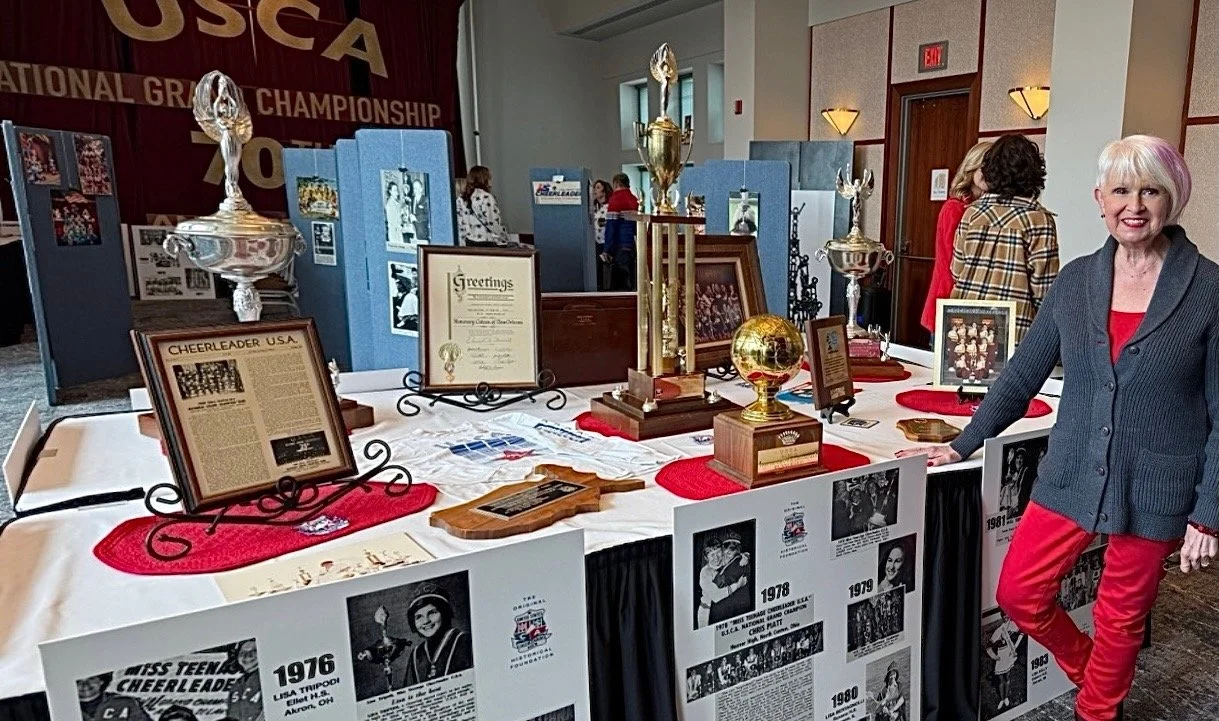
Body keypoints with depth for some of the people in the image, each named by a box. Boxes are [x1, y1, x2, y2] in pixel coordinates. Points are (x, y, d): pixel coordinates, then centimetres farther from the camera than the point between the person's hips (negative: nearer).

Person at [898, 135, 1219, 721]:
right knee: (1018, 594, 8)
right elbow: (1022, 375, 5)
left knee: (1120, 618, 13)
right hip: (1071, 475, 3)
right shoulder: (1076, 279, 0)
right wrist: (961, 445, 3)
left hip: (1154, 491, -3)